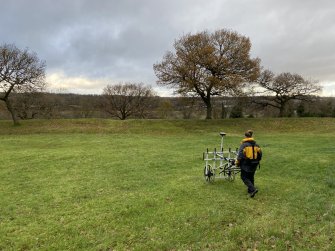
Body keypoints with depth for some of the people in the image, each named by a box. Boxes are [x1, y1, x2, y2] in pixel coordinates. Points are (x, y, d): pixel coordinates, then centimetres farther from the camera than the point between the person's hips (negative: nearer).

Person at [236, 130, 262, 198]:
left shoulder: (244, 144, -12)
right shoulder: (256, 144, 5)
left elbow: (240, 155, -13)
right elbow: (260, 154, 11)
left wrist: (237, 163, -1)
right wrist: (257, 161, 25)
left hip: (246, 165, -6)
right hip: (254, 164, 6)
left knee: (244, 177, 3)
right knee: (251, 177, 21)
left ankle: (253, 189, -13)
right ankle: (250, 190, 29)